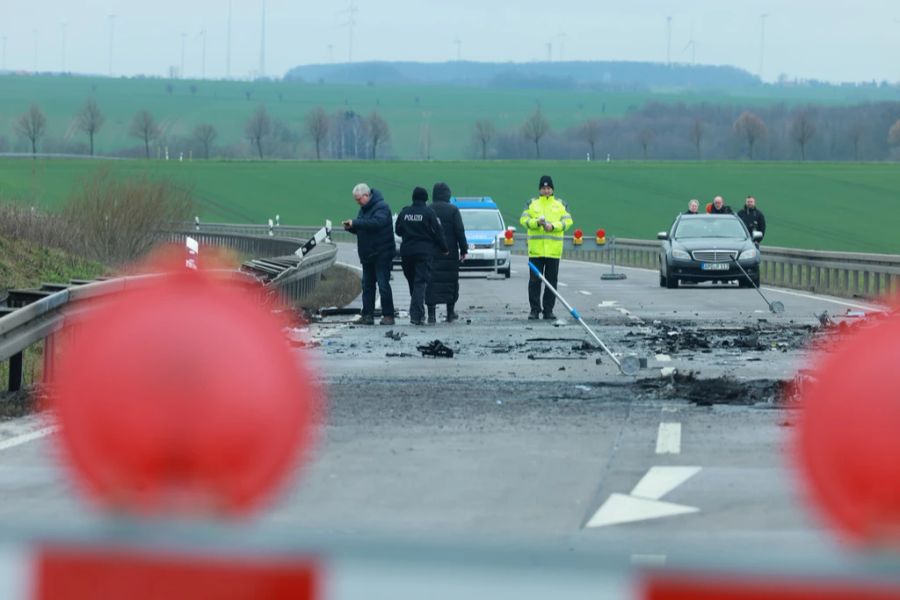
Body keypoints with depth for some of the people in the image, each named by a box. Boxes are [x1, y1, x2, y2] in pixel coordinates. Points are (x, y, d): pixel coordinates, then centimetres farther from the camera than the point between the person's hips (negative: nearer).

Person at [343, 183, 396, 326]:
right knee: (367, 286, 8)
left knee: (383, 285, -8)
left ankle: (388, 315, -4)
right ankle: (367, 315, 11)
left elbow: (376, 222, -30)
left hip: (381, 254, -9)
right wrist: (350, 227, -1)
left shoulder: (381, 207, -13)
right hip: (367, 255, 9)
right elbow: (360, 229, 21)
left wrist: (355, 223, -28)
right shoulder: (364, 209, 15)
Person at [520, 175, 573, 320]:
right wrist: (537, 222, -16)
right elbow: (524, 220, 1)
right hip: (535, 248, -1)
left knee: (552, 281, 3)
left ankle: (548, 310, 9)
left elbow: (567, 221, 2)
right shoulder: (532, 203, 10)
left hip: (554, 249, 1)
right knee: (534, 280, -2)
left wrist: (553, 226, -14)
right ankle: (534, 310, 1)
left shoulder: (561, 204, 11)